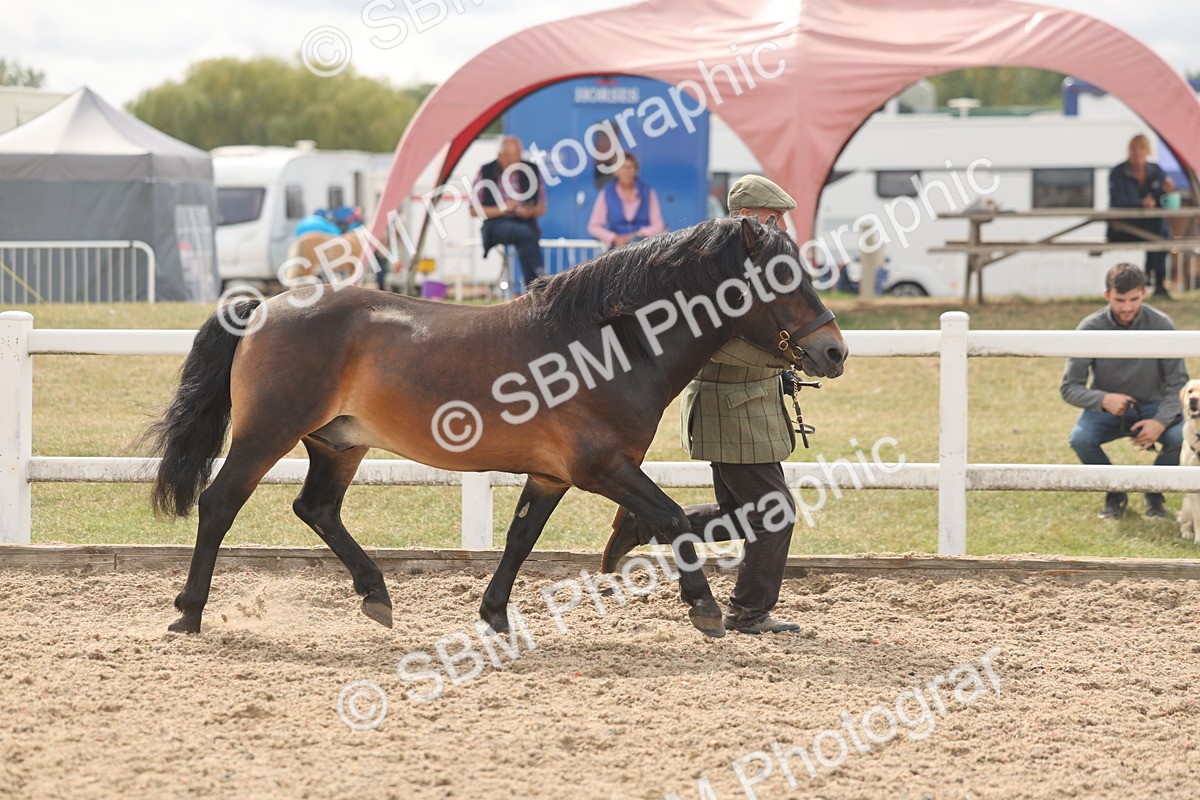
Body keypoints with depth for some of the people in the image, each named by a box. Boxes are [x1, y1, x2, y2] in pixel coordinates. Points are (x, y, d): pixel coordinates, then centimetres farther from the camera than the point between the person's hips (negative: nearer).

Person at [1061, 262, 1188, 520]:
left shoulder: (1161, 325, -14)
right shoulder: (1091, 328, -15)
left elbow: (1178, 382, -11)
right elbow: (1069, 387, -13)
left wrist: (1161, 421, -29)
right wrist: (1103, 399, -33)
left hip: (1152, 406, 0)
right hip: (1106, 409, 0)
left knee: (1181, 436, -31)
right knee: (1080, 439, -32)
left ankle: (1154, 494, 0)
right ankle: (1115, 494, -1)